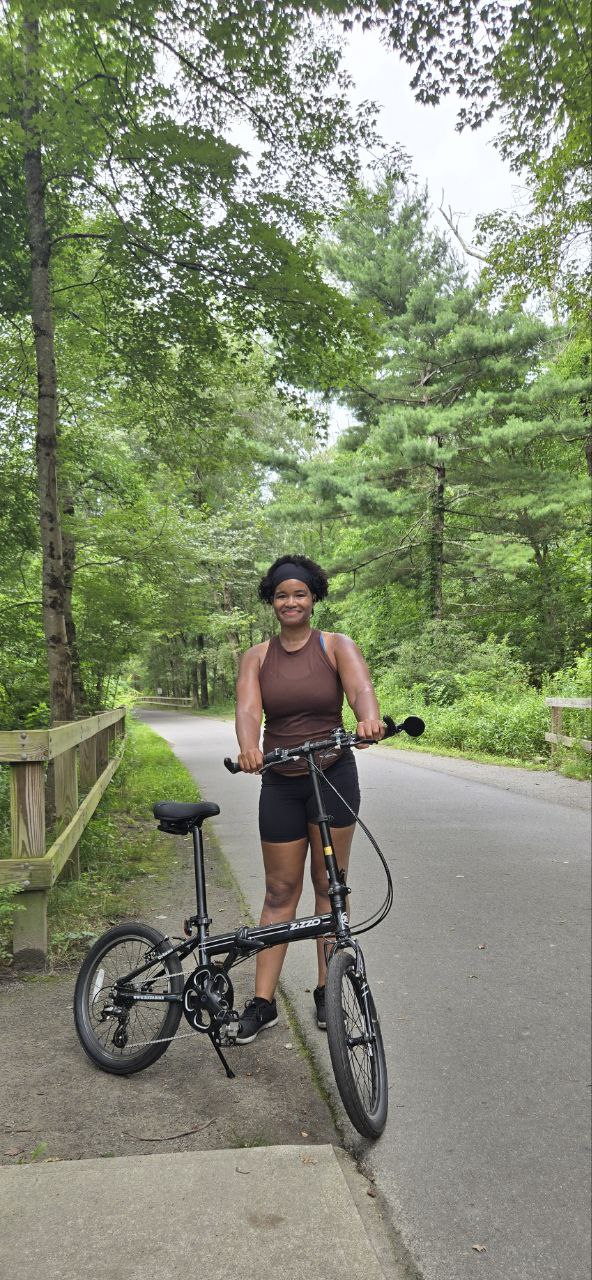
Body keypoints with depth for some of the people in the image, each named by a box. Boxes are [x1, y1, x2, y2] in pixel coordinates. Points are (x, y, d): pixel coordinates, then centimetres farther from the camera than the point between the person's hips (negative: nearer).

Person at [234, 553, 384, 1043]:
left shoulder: (337, 647, -4)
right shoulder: (257, 657, 3)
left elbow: (361, 689, -23)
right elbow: (247, 709, -14)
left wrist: (369, 719, -47)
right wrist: (249, 747, -36)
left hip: (333, 776, -2)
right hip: (280, 783, 2)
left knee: (329, 885, 8)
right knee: (280, 891, 8)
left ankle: (327, 992, 22)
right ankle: (263, 1002, 14)